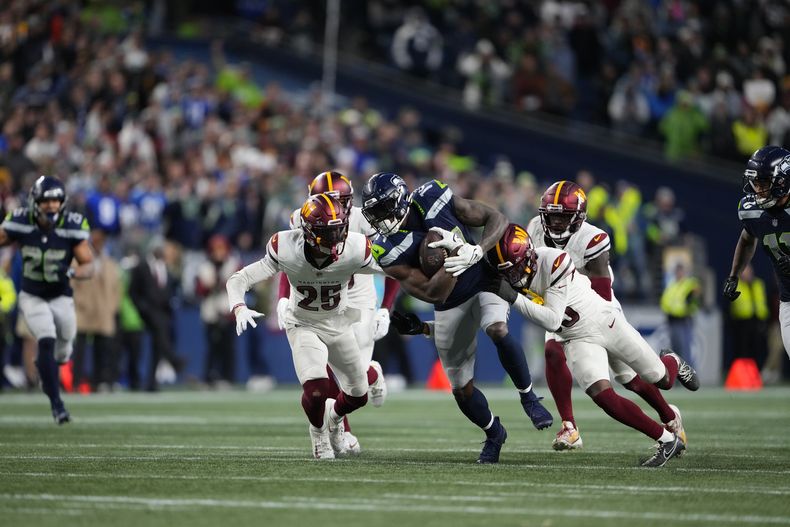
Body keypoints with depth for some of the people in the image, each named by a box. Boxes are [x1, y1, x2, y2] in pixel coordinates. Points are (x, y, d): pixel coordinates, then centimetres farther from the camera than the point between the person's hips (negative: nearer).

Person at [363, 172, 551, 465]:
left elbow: (497, 219, -12)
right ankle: (494, 433, 34)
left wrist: (477, 251, -30)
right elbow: (432, 294, -26)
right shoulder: (388, 251, -20)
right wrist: (453, 258, -38)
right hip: (450, 307, 2)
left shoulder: (432, 199, -18)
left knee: (498, 330, -33)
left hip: (485, 281, -2)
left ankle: (528, 397, -11)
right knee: (462, 388, 4)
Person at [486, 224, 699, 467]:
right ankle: (667, 439, -5)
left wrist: (514, 298, -39)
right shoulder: (507, 278, -15)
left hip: (606, 323, -4)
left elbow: (553, 320, -31)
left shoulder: (553, 262, -32)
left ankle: (672, 362, 51)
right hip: (577, 340, 4)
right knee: (603, 396, -19)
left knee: (663, 379, 11)